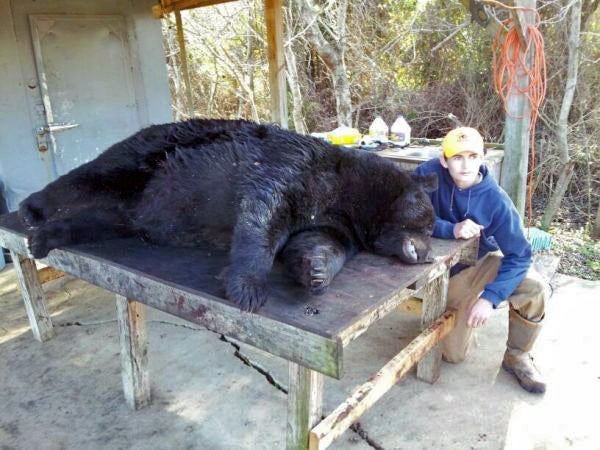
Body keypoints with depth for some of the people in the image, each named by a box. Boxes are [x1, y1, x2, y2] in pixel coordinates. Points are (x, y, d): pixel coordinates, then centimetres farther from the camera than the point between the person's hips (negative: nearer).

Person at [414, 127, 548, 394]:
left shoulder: (495, 199, -21)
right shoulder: (428, 175, -21)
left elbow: (519, 255, -23)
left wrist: (490, 297, -33)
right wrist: (451, 230, -36)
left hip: (483, 261, 0)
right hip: (445, 269, 0)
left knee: (534, 287, -29)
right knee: (453, 355, -2)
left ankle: (516, 357, -3)